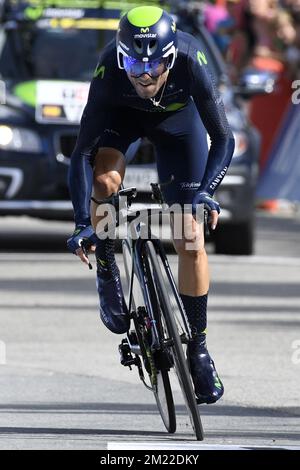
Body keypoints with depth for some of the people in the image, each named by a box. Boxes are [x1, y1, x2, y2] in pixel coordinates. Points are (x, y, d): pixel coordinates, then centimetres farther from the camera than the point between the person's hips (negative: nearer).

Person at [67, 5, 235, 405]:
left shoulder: (190, 64, -38)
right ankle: (106, 266, -6)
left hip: (178, 118, 0)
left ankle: (197, 345, 8)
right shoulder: (109, 72, -37)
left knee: (191, 240, -6)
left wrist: (205, 192, -50)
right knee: (104, 180, -34)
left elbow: (223, 139, -34)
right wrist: (82, 223, -43)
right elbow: (83, 152, -35)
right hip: (122, 115, 0)